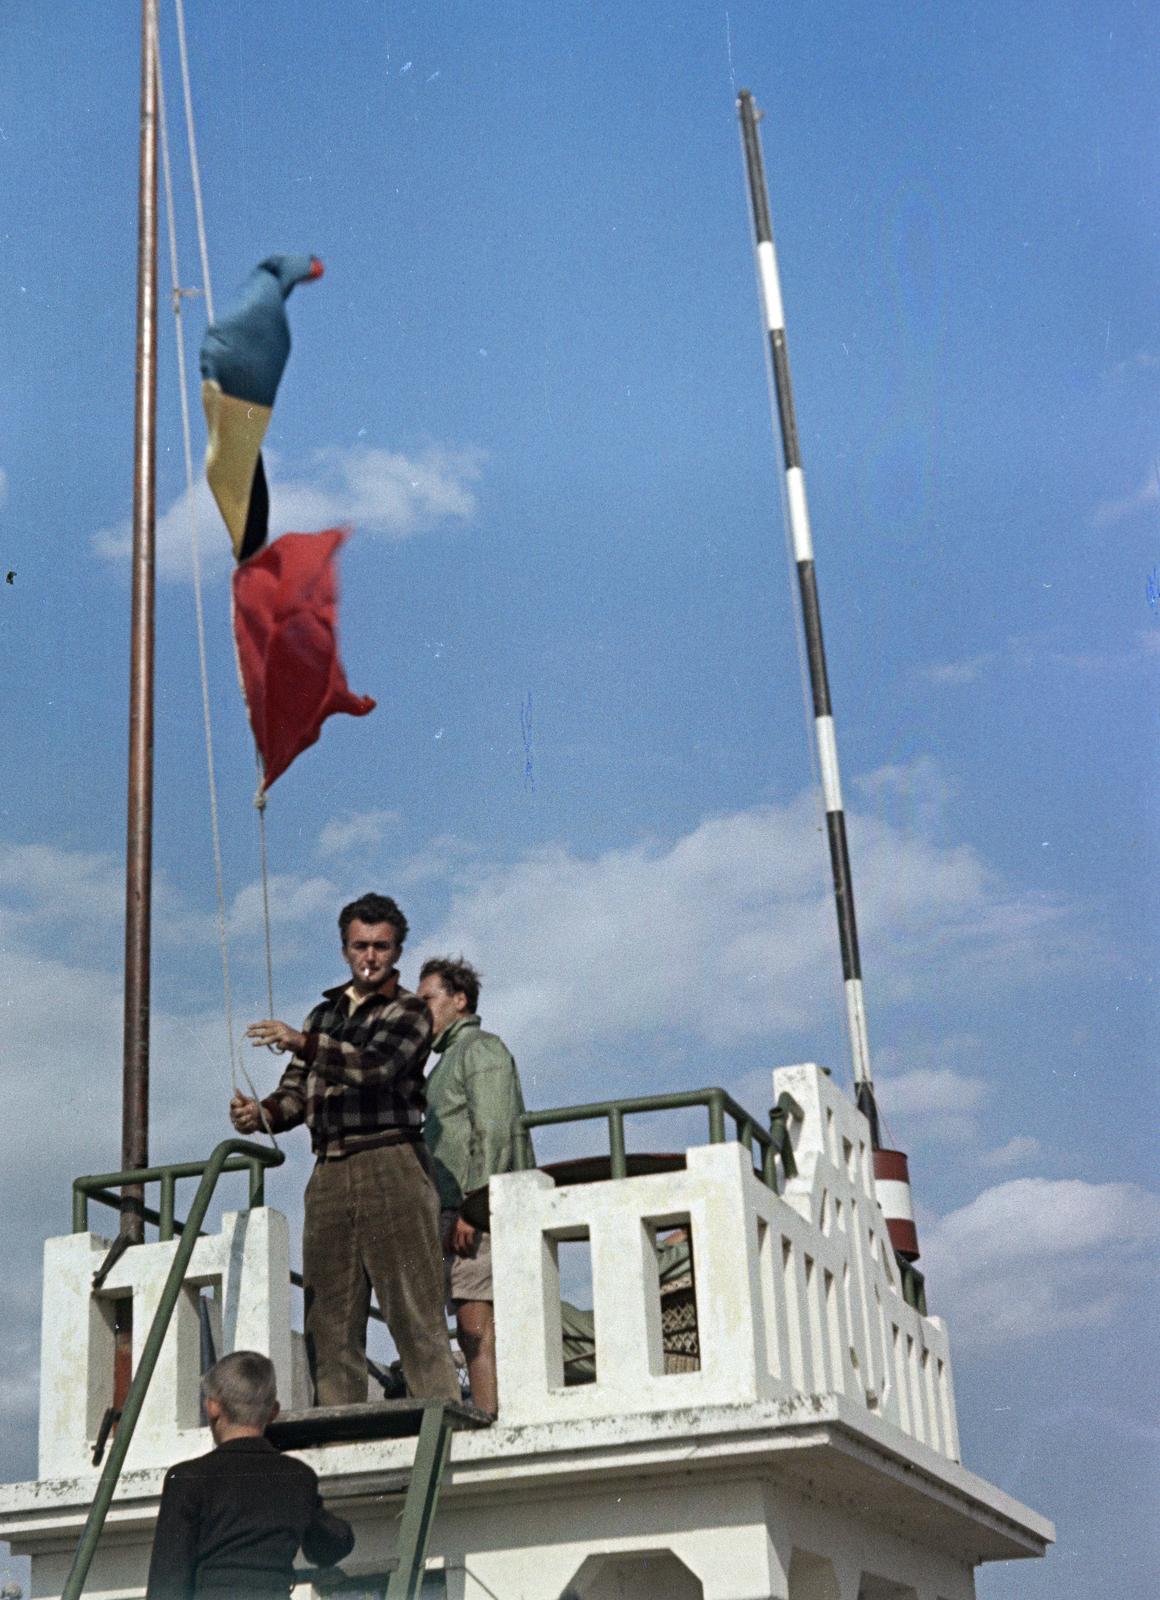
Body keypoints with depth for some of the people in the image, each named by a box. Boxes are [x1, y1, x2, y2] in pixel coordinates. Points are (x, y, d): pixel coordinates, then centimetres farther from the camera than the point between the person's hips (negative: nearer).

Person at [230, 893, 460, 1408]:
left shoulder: (409, 1011, 4)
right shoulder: (324, 1014, 23)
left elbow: (374, 1066, -15)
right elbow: (296, 1091, 17)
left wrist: (301, 1042, -26)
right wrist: (261, 1114, -5)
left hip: (391, 1164, -5)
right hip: (330, 1172, 5)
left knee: (414, 1307, -10)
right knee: (330, 1315, -1)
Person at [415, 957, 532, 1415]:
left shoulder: (481, 1048, -1)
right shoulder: (451, 1059, 29)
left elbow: (494, 1134, -14)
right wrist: (452, 1215, 17)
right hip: (458, 1213, 10)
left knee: (476, 1325, -16)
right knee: (474, 1331, 3)